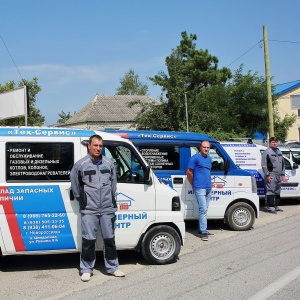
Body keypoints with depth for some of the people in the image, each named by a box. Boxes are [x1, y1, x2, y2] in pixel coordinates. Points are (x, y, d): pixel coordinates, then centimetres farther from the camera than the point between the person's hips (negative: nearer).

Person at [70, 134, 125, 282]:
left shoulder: (109, 163, 6)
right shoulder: (80, 164, -4)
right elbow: (74, 184, 8)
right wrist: (81, 198, 8)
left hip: (107, 209, 3)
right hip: (88, 210, -3)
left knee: (109, 238, 10)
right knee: (88, 240, 0)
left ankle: (112, 267, 23)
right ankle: (86, 269, 14)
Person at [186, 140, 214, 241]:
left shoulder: (209, 158, 16)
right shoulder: (195, 158, -7)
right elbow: (189, 172, -6)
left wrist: (209, 183, 17)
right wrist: (194, 184, 0)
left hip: (208, 188, 8)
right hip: (200, 188, -8)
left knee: (204, 209, 12)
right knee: (203, 209, -11)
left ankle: (201, 229, 20)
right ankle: (203, 232, -10)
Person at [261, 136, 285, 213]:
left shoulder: (279, 152, 19)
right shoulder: (266, 152, -5)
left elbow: (283, 164, 25)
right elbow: (264, 165, -9)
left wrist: (283, 174, 18)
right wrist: (267, 175, -14)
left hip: (278, 176, 8)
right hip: (271, 176, -8)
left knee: (277, 192, 11)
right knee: (270, 191, -10)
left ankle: (276, 206, 20)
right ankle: (270, 207, -7)